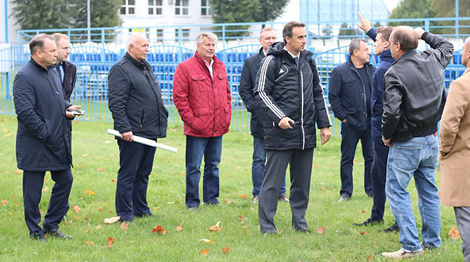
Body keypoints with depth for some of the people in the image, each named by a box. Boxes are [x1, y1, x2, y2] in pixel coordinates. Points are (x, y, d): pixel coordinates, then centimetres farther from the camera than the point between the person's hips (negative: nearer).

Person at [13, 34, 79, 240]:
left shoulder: (52, 72, 12)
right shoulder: (24, 76, -17)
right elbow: (25, 112, -22)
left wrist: (67, 107, 6)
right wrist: (45, 134, -19)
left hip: (57, 142, 9)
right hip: (35, 146, -9)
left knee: (65, 180, 13)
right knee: (33, 191, 1)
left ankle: (51, 225, 25)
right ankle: (35, 232, 13)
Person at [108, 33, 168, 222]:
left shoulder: (146, 67, 19)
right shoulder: (120, 69, -10)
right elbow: (116, 103, -16)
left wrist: (162, 120, 21)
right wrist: (124, 128, -22)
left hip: (150, 132, 9)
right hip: (133, 133, -9)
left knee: (144, 173, 15)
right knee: (128, 174, -3)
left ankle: (141, 209, 23)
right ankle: (125, 214, 2)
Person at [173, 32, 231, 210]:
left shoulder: (220, 67, 14)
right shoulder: (185, 68, -6)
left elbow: (227, 93, 20)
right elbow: (179, 97, -8)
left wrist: (227, 117, 11)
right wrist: (191, 120, -11)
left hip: (218, 128, 6)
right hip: (197, 129, -6)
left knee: (213, 165, 13)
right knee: (194, 167, 0)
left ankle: (211, 198, 23)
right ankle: (192, 202, 8)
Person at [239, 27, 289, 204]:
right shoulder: (251, 62, 4)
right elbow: (244, 89, 5)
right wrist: (253, 107, -6)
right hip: (261, 118, -1)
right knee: (259, 159, 3)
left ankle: (280, 192, 17)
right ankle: (258, 194, 10)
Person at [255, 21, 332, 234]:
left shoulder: (308, 61, 14)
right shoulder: (272, 61, -4)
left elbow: (318, 94, 20)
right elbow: (261, 93, -6)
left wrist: (324, 124, 14)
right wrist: (279, 116, -17)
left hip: (306, 133, 6)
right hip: (280, 132, -6)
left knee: (302, 180, 10)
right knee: (273, 180, -3)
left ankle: (299, 220, 21)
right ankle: (266, 225, 3)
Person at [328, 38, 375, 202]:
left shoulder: (372, 70, 9)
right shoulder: (340, 71, -4)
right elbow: (333, 96, -4)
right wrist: (342, 116, -7)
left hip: (369, 122, 4)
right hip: (350, 123, -4)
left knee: (371, 157, 8)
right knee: (347, 159, 4)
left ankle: (371, 189, 20)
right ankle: (346, 192, 12)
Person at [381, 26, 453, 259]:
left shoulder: (394, 74, -18)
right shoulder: (432, 60, 1)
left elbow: (391, 111, -25)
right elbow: (447, 46, 25)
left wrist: (387, 135, -8)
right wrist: (424, 35, 30)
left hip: (406, 144, -7)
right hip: (431, 140, 7)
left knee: (396, 191, 1)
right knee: (428, 190, 16)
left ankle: (410, 246, -4)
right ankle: (432, 241, 22)